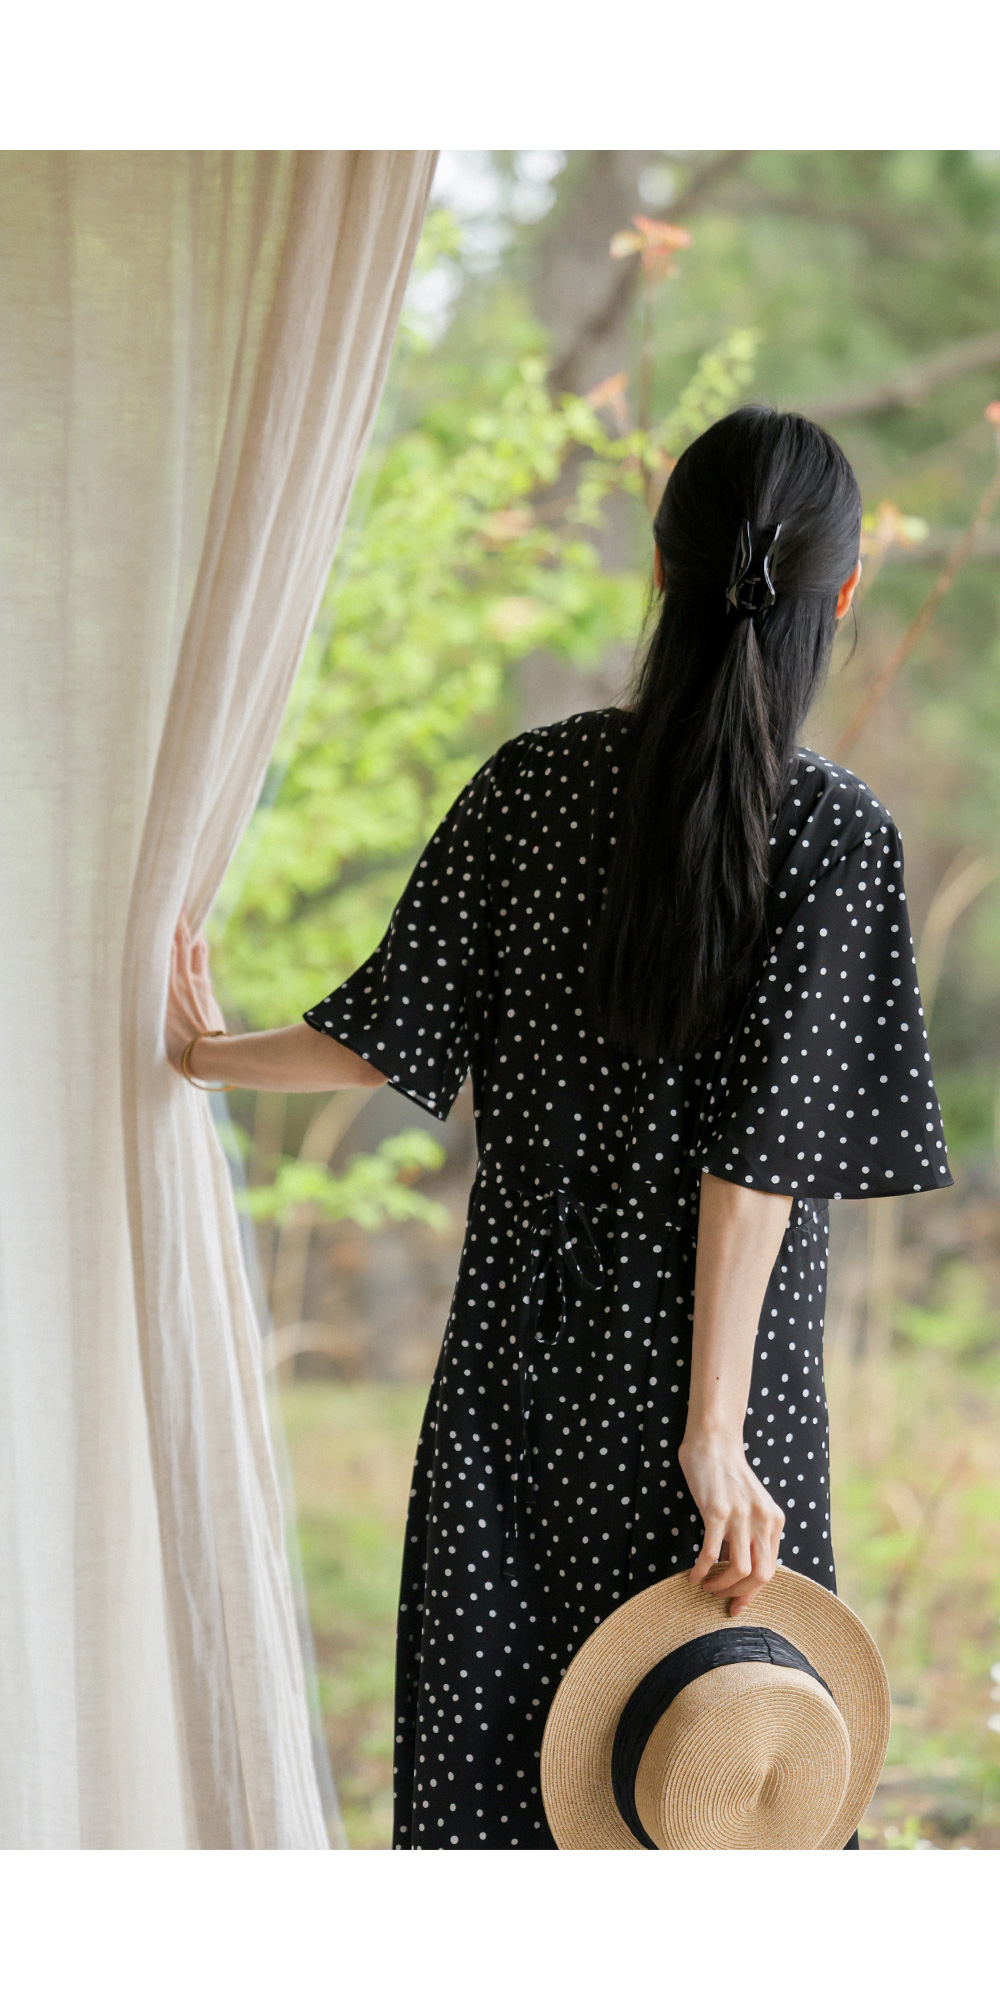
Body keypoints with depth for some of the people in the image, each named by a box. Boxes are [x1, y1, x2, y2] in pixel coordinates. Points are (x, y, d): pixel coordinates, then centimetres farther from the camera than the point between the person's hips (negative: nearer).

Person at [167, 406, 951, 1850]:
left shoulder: (535, 780, -1)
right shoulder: (834, 833, -12)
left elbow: (396, 1028, 2)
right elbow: (763, 1148, -16)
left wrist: (213, 1054, 21)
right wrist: (717, 1432, -16)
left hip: (517, 1349, 4)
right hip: (695, 1361, -4)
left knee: (486, 1729, 11)